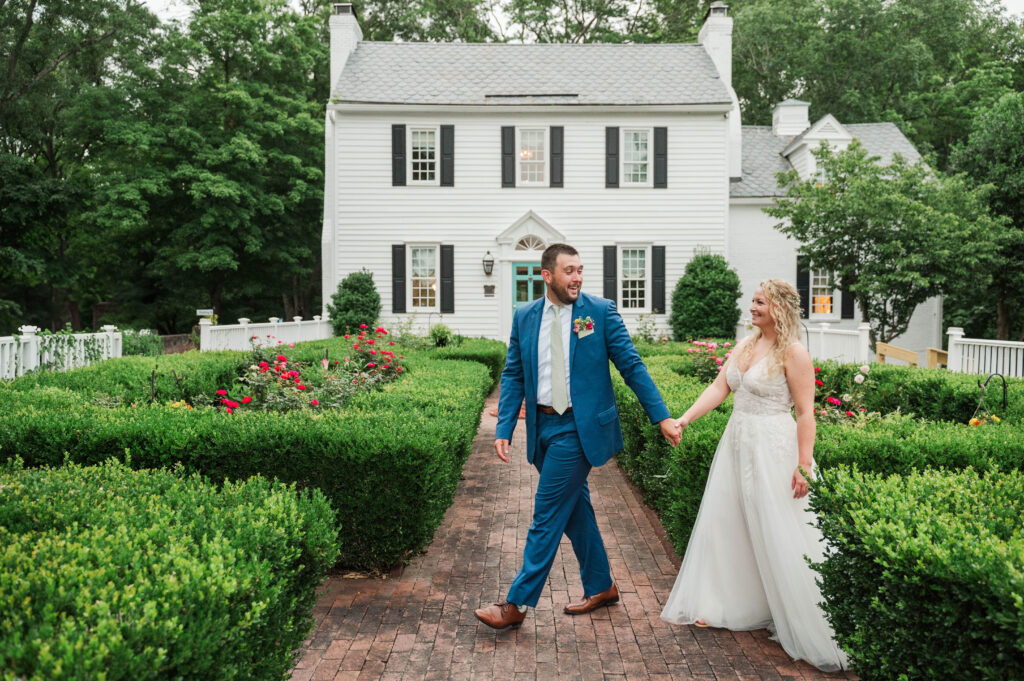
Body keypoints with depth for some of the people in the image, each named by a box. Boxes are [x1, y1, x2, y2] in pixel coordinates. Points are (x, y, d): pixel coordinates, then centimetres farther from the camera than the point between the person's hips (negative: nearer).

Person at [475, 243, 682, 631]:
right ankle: (600, 588, 34)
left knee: (547, 514, -3)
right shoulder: (525, 318, 5)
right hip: (542, 425, 5)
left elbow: (631, 366, -4)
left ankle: (517, 603, 8)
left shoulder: (601, 311, -5)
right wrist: (504, 429, -2)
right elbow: (513, 377, 6)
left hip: (578, 427, -5)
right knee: (574, 509, 16)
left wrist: (661, 417, -7)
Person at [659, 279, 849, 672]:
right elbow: (718, 388, 5)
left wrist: (804, 465, -19)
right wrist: (684, 420, -5)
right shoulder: (745, 345, 10)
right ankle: (723, 606, 32)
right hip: (737, 444, 8)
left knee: (779, 537, -1)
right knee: (726, 523, 15)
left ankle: (806, 629, 16)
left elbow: (806, 413, -14)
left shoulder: (792, 353, -11)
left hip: (772, 450, -8)